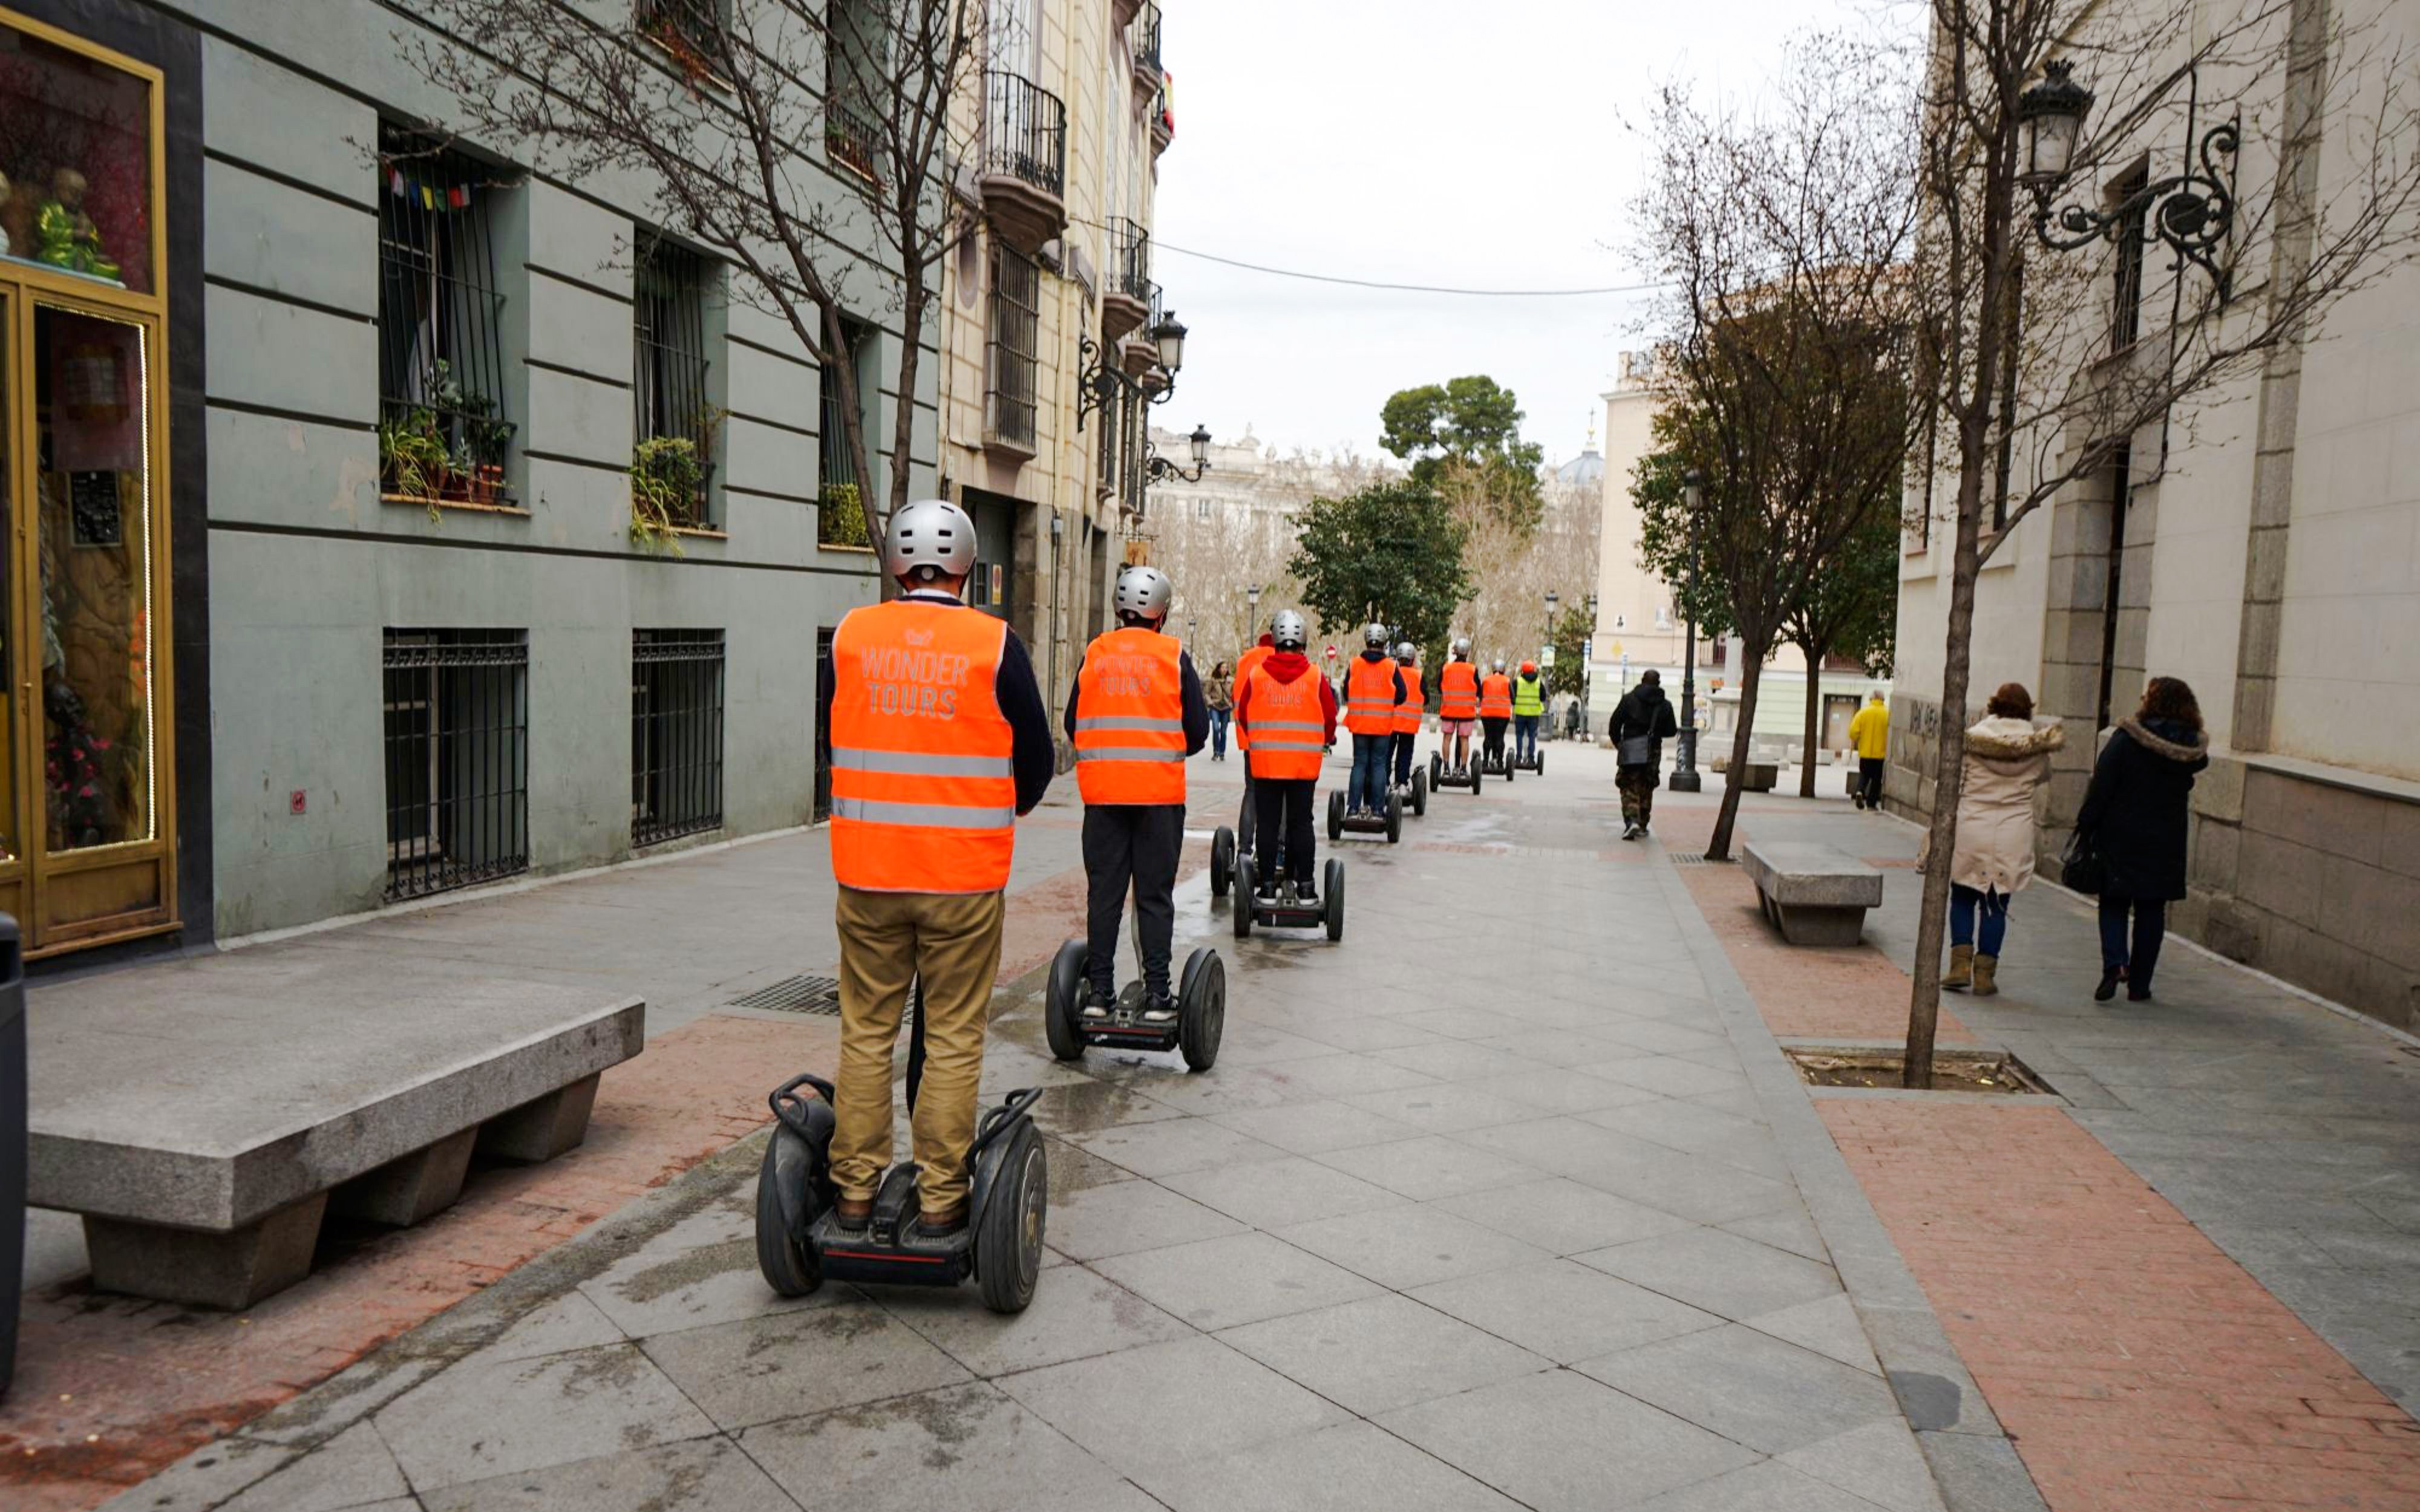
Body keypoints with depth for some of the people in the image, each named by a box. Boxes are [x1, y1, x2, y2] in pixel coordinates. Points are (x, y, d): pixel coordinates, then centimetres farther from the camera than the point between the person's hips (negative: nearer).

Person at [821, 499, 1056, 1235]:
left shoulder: (850, 636, 0)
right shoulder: (995, 644, -7)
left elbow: (830, 743, 11)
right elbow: (1037, 761, 0)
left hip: (865, 870, 2)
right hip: (965, 877, -2)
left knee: (866, 1032, 13)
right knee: (953, 1039, 7)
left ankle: (854, 1193, 20)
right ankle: (940, 1198, 13)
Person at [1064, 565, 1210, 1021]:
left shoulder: (1094, 654, 3)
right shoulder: (1174, 655, -2)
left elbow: (1073, 724, 7)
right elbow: (1198, 729, 0)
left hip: (1102, 791, 2)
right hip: (1160, 792, -2)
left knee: (1104, 893, 8)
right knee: (1155, 895, 5)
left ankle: (1100, 992, 10)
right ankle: (1157, 994, 6)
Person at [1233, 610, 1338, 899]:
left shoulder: (1257, 674, -1)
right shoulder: (1316, 677, -3)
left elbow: (1242, 715, 8)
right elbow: (1330, 718, 4)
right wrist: (1327, 740, 26)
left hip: (1264, 762, 0)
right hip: (1304, 763, 0)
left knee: (1268, 822, 7)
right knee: (1301, 823, 7)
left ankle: (1268, 885, 10)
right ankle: (1305, 886, 9)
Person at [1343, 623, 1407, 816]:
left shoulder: (1354, 664, -1)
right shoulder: (1391, 666, -4)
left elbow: (1346, 694, 5)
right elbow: (1401, 696, -1)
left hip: (1359, 723, 1)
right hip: (1383, 725, -1)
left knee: (1359, 764, 8)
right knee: (1379, 764, 5)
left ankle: (1354, 807, 4)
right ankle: (1377, 808, 3)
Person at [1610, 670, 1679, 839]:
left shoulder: (1629, 699, -2)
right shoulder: (1665, 705, 3)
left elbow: (1615, 723, -3)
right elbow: (1671, 731, 5)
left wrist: (1617, 742, 12)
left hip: (1630, 751, -2)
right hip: (1653, 752, 2)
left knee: (1629, 787, 1)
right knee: (1646, 788, 15)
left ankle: (1632, 820, -19)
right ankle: (1642, 825, 20)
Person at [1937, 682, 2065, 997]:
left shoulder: (1972, 737, -3)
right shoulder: (2036, 746, 1)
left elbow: (1952, 785, -3)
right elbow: (2043, 777, 20)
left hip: (1971, 829, -1)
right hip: (2014, 835, 1)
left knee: (1963, 899, 13)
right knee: (1997, 904, 9)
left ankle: (1961, 964, 3)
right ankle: (1985, 973, 10)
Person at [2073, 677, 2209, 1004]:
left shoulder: (2126, 737, -10)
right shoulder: (2192, 747, -1)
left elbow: (2101, 785, -11)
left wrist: (2086, 825, -5)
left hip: (2119, 837, -2)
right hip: (2165, 842, 2)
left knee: (2113, 903, 10)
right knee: (2152, 910, 10)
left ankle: (2114, 964, -11)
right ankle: (2139, 984, 12)